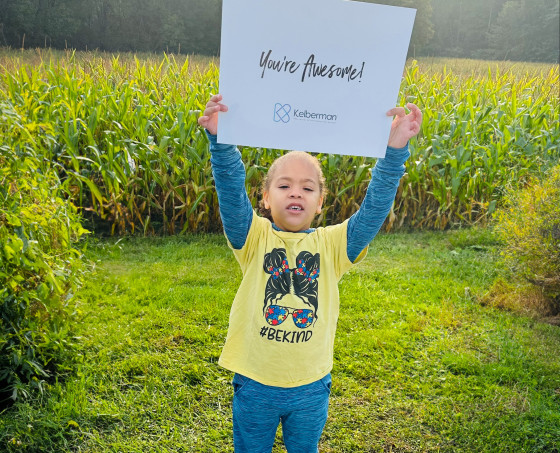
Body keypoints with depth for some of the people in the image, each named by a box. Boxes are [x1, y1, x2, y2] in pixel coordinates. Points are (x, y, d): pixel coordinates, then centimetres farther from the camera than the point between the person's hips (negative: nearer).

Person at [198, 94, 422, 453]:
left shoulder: (332, 244, -7)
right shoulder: (254, 237, -11)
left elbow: (374, 210, -19)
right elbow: (231, 194, -26)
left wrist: (395, 151, -30)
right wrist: (221, 140, -42)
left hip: (310, 386, 1)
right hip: (255, 384, -1)